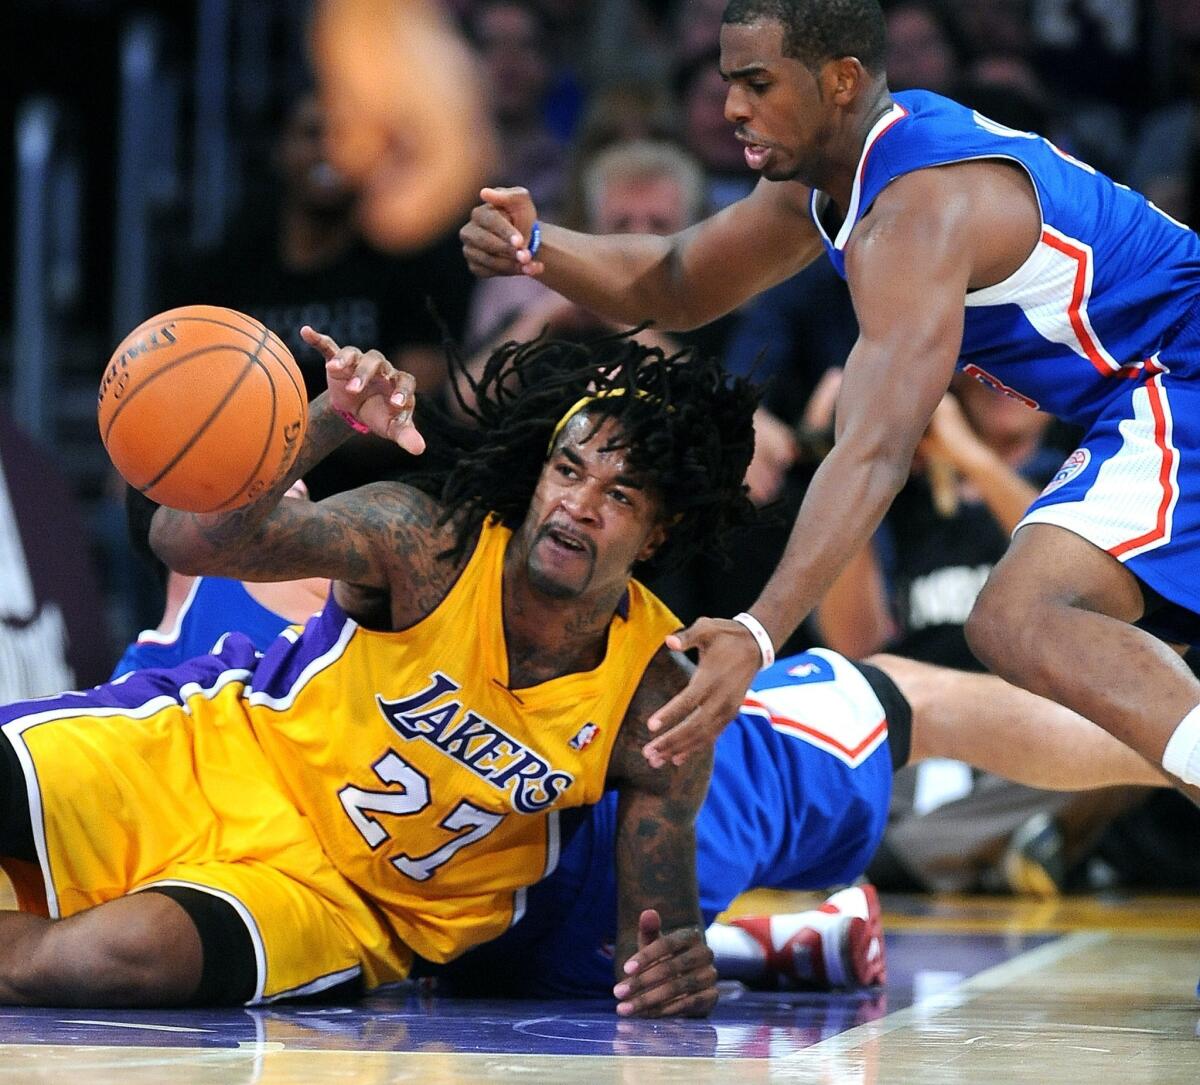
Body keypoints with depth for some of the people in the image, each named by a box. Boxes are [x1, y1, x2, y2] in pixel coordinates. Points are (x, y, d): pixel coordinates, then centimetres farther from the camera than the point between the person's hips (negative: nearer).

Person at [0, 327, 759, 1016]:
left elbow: (659, 921, -8)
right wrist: (327, 424, -42)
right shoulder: (432, 542, -17)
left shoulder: (654, 704, -14)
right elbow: (189, 541, -26)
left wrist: (675, 973, -33)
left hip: (339, 901, -1)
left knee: (107, 958, -32)